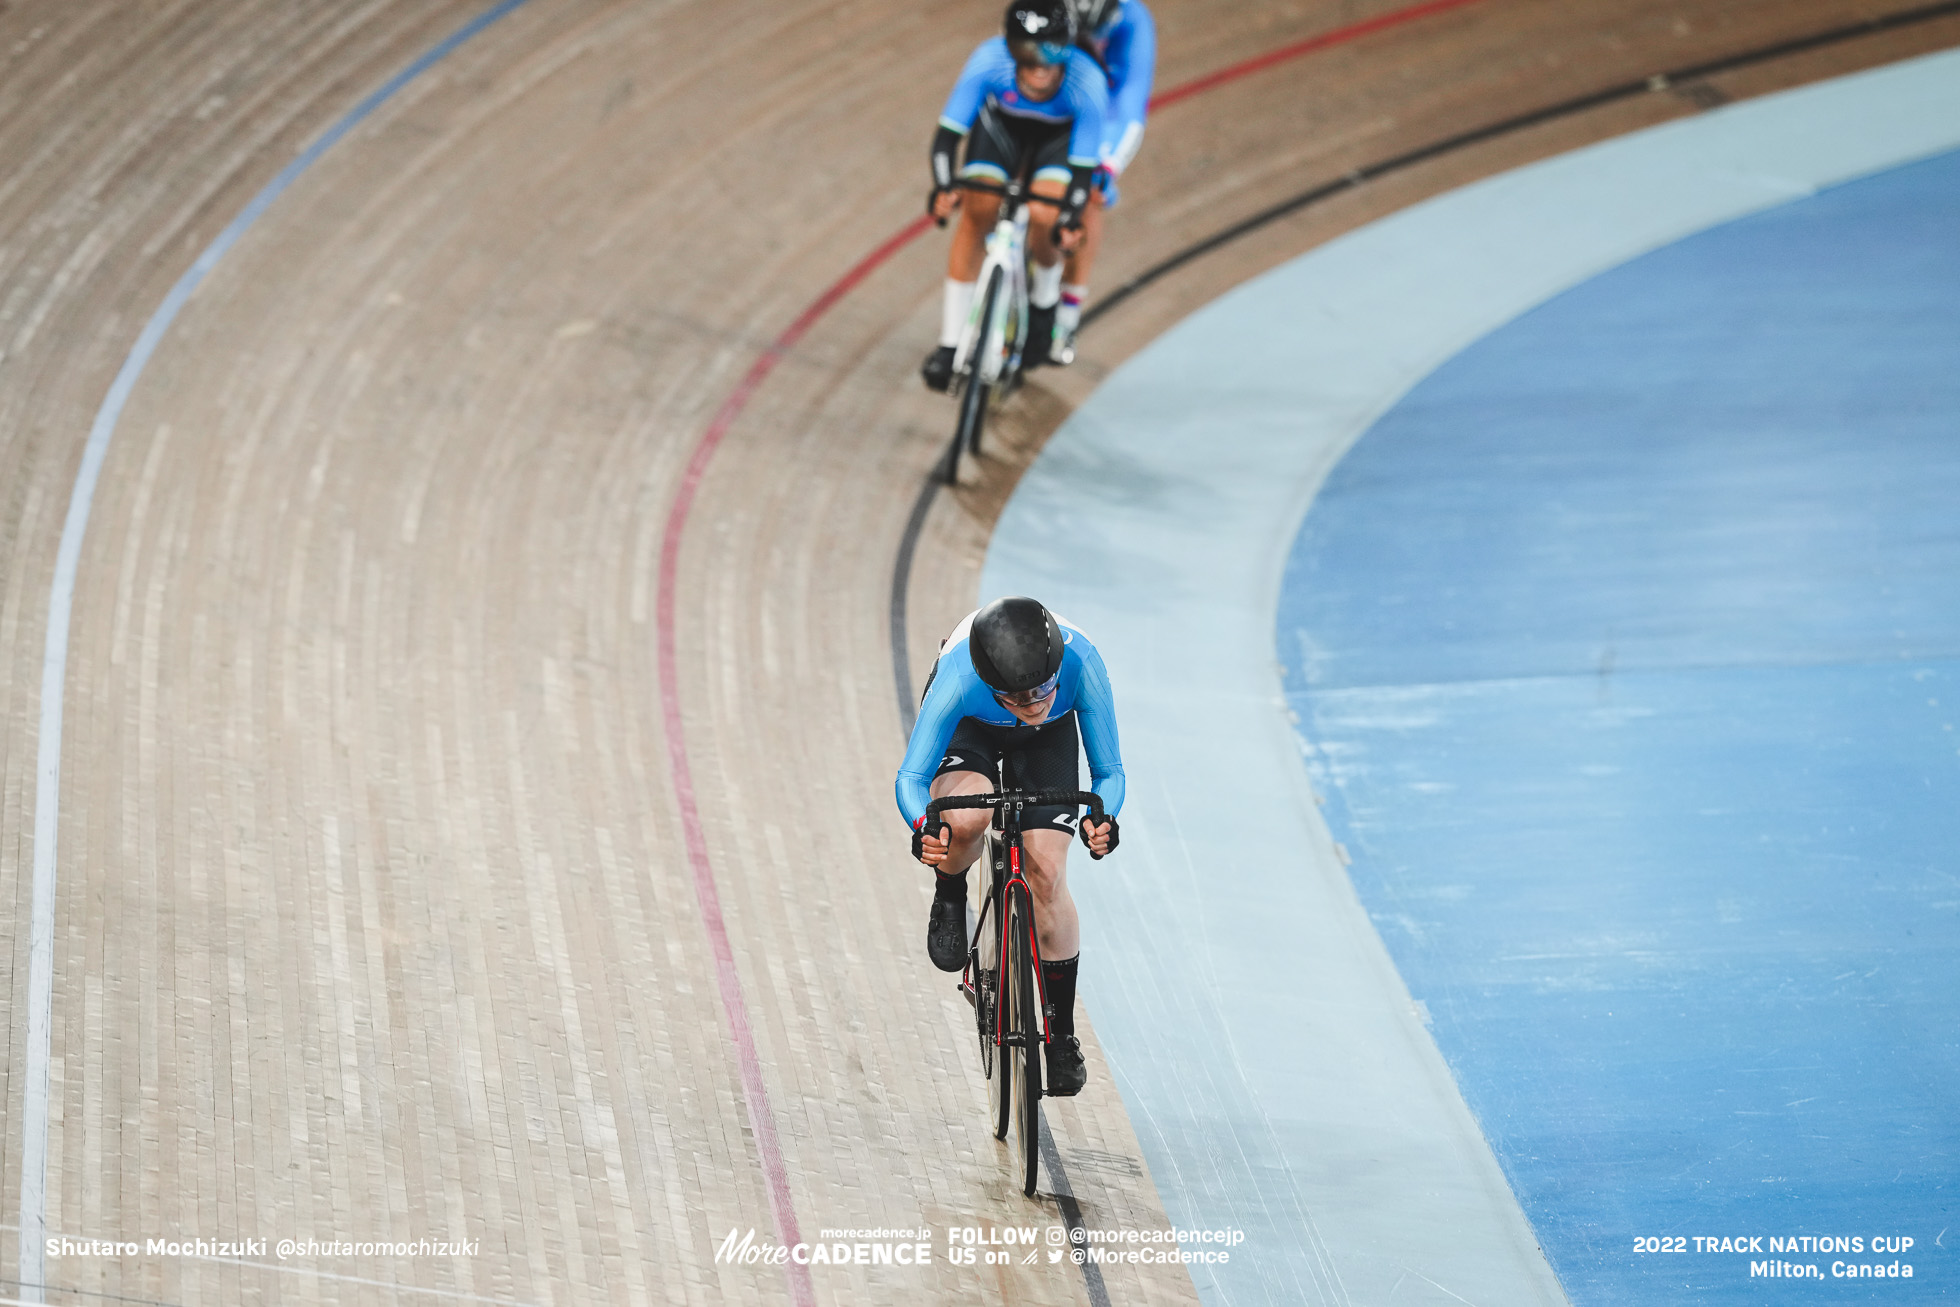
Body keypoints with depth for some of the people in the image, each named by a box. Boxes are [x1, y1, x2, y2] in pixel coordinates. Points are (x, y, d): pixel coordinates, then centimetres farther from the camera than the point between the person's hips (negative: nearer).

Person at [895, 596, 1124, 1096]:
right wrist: (922, 827, -53)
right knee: (965, 818, -34)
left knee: (1046, 874, -10)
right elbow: (911, 776, -32)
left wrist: (1102, 817, -50)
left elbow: (1109, 772, -28)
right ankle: (949, 900, 1)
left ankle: (1062, 1032, 8)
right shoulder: (959, 678, -42)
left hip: (1048, 738, 1)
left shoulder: (1081, 664, -39)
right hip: (971, 729, -1)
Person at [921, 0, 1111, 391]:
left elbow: (1082, 166, -34)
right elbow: (949, 131, -33)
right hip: (1002, 121, 1)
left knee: (1043, 217, -23)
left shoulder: (1087, 84, -39)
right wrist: (943, 187, -50)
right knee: (977, 211, -16)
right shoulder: (989, 62, -37)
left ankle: (1043, 300, 11)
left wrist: (1069, 218, -50)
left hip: (1061, 132, -1)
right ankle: (950, 342, -5)